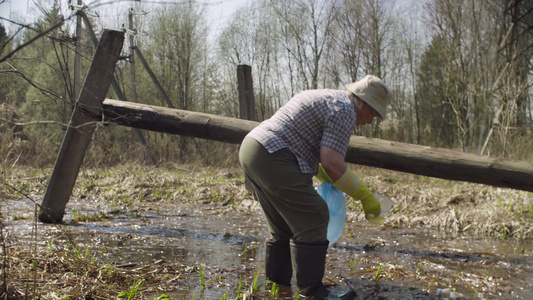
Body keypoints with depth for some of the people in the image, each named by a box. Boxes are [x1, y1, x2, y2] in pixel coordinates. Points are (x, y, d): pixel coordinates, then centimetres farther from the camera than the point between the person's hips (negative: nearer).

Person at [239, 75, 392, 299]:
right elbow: (332, 162, -18)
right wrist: (364, 196, -8)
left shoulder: (324, 99, 24)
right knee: (312, 220, -5)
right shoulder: (345, 110, -7)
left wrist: (329, 180, 26)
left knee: (284, 228, 17)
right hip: (272, 157, -11)